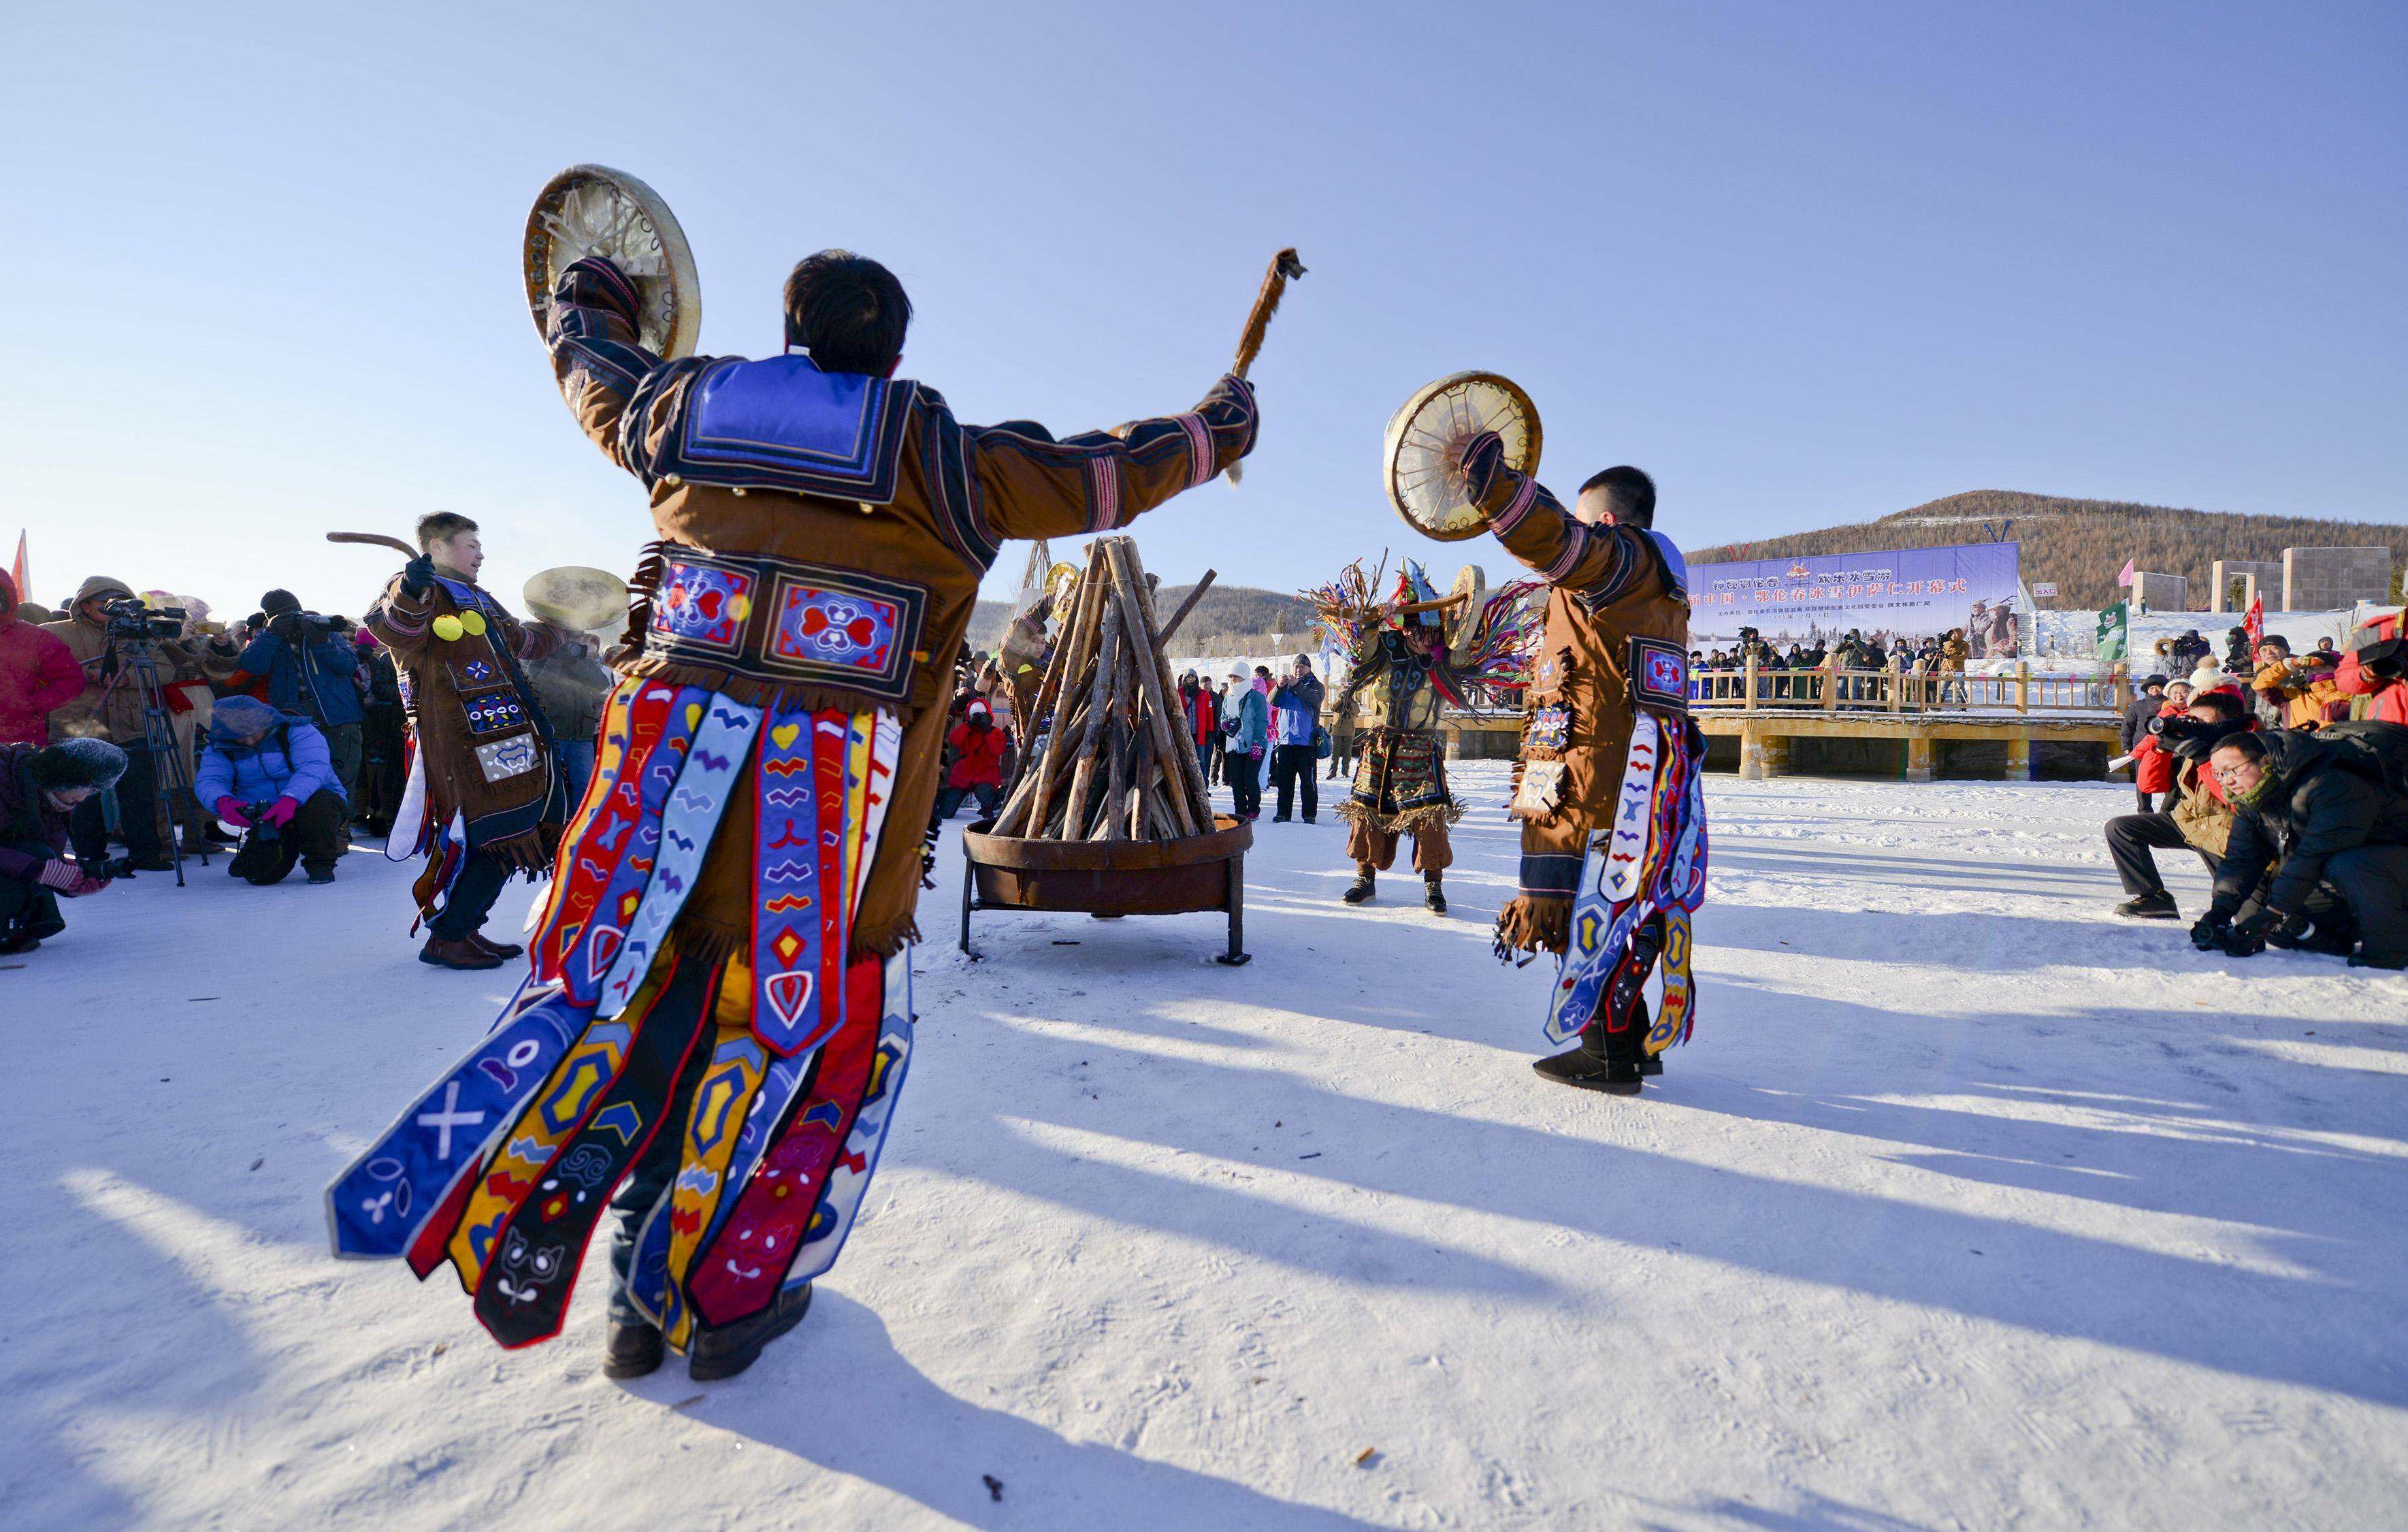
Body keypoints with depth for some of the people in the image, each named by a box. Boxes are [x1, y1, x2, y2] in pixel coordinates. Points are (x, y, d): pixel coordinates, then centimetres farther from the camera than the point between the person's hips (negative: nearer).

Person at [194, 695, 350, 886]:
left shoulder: (297, 731, -11)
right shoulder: (220, 749, 4)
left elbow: (313, 767, -26)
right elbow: (208, 781, -8)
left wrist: (290, 799, -42)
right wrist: (222, 802, -32)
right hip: (266, 819, 4)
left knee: (319, 805, -40)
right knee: (260, 874, -15)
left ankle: (321, 864, -15)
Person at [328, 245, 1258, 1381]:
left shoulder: (684, 410, 11)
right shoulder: (935, 459, -1)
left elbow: (591, 375, 32)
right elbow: (1096, 475, 6)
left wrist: (582, 304, 56)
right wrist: (1213, 430, 23)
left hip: (668, 768, 4)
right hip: (833, 813, -4)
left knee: (624, 992, 18)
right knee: (810, 1029, 12)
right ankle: (725, 1299, 25)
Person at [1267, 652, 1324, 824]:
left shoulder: (1316, 686, 6)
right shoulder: (1285, 686, 14)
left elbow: (1315, 700, -16)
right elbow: (1273, 701, -2)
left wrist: (1296, 686, -24)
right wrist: (1279, 687, -20)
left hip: (1307, 741, -3)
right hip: (1285, 740, 3)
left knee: (1308, 780, -1)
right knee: (1284, 780, 6)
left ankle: (1310, 814, 4)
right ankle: (1283, 813, 13)